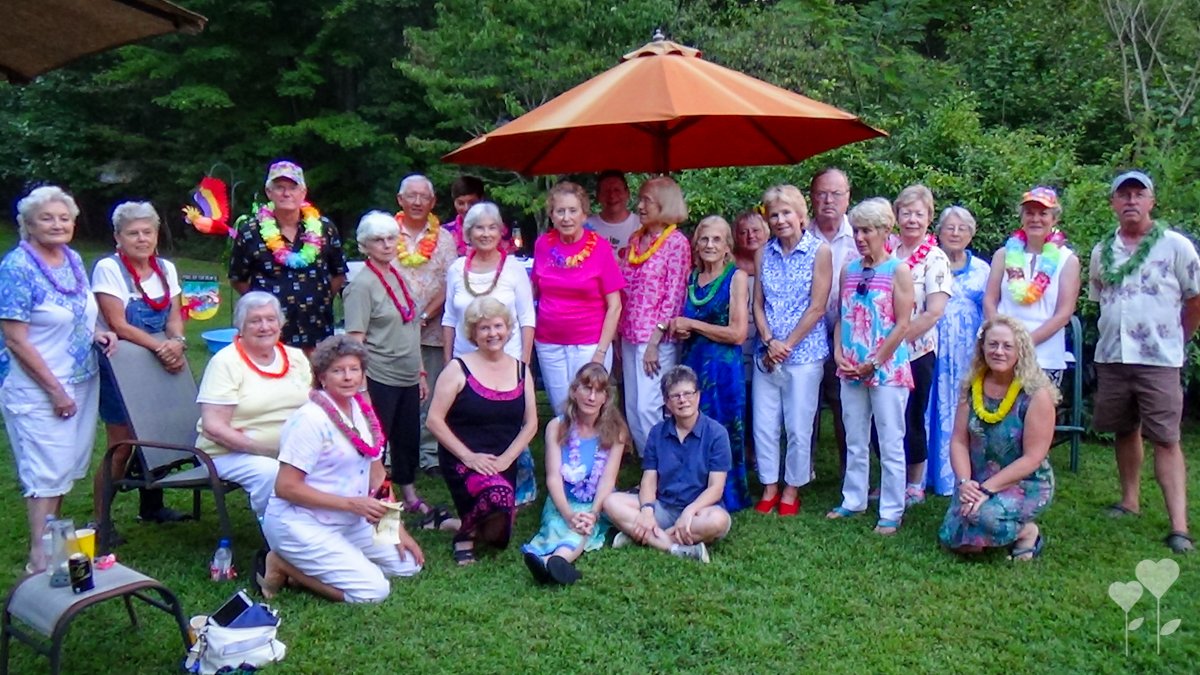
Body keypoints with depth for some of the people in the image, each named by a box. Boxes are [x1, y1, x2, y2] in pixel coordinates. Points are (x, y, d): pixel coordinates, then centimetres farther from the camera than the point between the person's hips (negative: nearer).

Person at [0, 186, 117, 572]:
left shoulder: (73, 259, 5)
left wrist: (97, 334, -1)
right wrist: (56, 390, -17)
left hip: (81, 384, 7)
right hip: (38, 392, -7)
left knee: (67, 468, 15)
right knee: (46, 473, -2)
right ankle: (39, 560, 8)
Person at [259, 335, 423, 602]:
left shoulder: (362, 410, 5)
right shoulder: (310, 419, -19)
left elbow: (377, 475, 10)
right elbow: (285, 487, -20)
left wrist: (397, 527, 2)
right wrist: (352, 503, -23)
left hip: (347, 521, 8)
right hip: (300, 523, -8)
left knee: (409, 564, 3)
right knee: (373, 591, -17)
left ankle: (308, 566, 8)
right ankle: (281, 564, -2)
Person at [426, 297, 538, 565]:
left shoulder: (520, 370, 5)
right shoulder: (459, 369, -8)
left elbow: (531, 424, 5)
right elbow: (434, 420, -11)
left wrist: (506, 459, -9)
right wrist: (468, 456, -17)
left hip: (503, 464, 5)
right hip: (462, 460, -5)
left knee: (498, 539, 6)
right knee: (500, 493, -35)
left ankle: (470, 522, 37)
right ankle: (465, 533, -5)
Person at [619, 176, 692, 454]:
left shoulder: (677, 242, -7)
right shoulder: (636, 239, 13)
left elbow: (674, 295, -11)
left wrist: (655, 341, -15)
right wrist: (618, 333, 10)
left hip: (656, 337, -7)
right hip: (629, 334, 7)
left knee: (648, 407, -9)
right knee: (632, 407, 10)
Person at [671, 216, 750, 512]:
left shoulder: (736, 277, -5)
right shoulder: (692, 277, 12)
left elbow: (737, 333, -13)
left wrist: (692, 324, -10)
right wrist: (679, 329, 0)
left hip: (723, 367, -5)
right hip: (691, 364, 5)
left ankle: (725, 500, 13)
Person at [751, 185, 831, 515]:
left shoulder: (819, 252, -5)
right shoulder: (765, 253, 9)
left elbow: (817, 307, -9)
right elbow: (758, 303, 7)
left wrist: (786, 345, -10)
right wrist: (769, 342, -7)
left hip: (803, 354, -4)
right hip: (767, 354, 4)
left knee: (798, 428, 3)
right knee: (763, 424, 7)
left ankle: (792, 489, 18)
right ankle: (769, 487, 21)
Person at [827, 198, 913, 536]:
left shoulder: (898, 270, -6)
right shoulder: (849, 270, 10)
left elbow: (902, 325, -10)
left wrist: (873, 363, -12)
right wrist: (838, 354, -1)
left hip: (888, 370, -5)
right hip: (851, 370, 6)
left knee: (890, 445, 1)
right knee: (855, 442, 15)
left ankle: (891, 512, 8)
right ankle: (853, 501, 27)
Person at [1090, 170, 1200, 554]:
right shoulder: (1102, 251, 9)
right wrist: (1115, 334, 10)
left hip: (1159, 360, -4)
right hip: (1111, 358, 4)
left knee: (1166, 440, -7)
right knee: (1124, 432, 14)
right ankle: (1130, 501, 28)